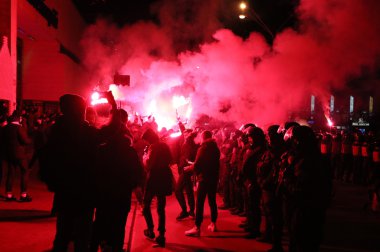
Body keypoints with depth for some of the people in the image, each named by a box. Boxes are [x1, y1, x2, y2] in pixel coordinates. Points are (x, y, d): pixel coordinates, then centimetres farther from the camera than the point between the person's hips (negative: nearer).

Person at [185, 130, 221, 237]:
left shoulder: (203, 148, -11)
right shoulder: (216, 148, 9)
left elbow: (197, 165, -15)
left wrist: (188, 167, 5)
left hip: (204, 178, -7)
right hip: (214, 178, 7)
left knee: (199, 203, -6)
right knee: (212, 201, 16)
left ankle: (197, 228, -9)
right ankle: (213, 224, 21)